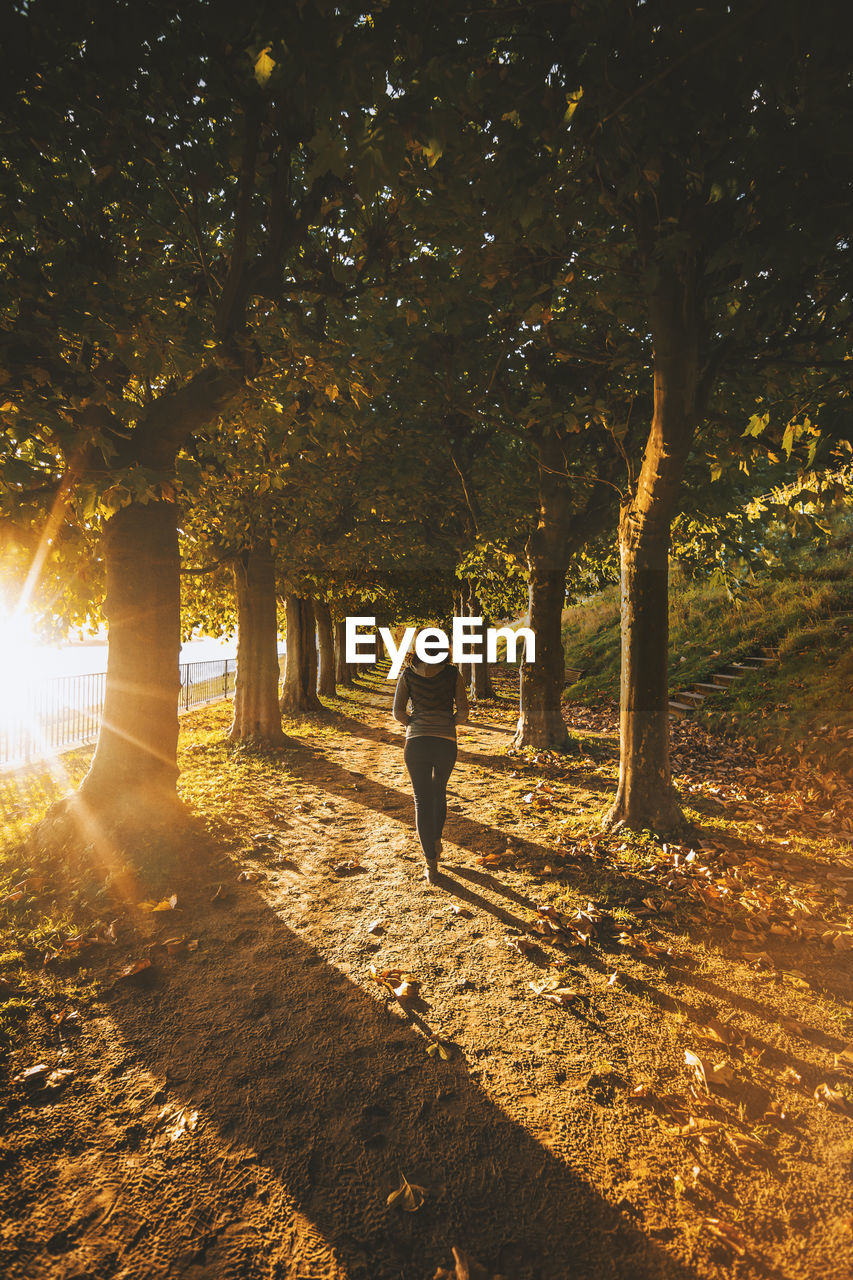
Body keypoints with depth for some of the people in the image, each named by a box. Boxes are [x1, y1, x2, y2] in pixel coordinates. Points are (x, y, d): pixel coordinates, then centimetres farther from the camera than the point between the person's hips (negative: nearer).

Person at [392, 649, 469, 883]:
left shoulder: (407, 674, 3)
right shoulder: (453, 674, 1)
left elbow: (398, 712, 1)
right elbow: (463, 712, 0)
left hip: (416, 742, 0)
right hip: (446, 743, 1)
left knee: (422, 800, 9)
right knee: (439, 791, 28)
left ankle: (431, 865, 9)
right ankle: (436, 841, 37)